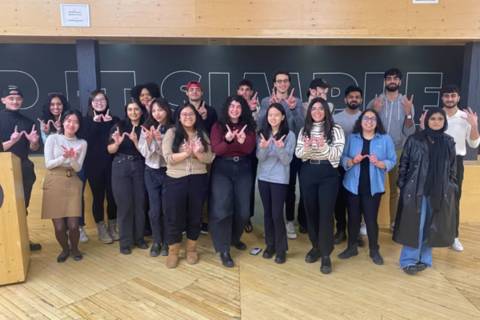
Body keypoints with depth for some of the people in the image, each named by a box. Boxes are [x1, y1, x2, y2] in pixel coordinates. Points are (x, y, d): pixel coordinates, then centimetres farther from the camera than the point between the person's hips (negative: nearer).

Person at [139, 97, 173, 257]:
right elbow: (144, 153, -4)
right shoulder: (147, 128, 0)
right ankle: (157, 242, 22)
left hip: (168, 172, -2)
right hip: (151, 172, 2)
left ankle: (166, 242, 23)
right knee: (154, 209, 4)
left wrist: (160, 140, -26)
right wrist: (148, 140, -22)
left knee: (166, 208, 5)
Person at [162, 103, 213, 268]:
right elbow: (168, 157, -10)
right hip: (175, 180, -2)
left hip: (198, 180, 2)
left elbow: (209, 158, -1)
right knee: (174, 217, 5)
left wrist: (197, 153, -20)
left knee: (195, 216, 12)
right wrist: (186, 153, -23)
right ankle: (172, 252, 23)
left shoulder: (202, 134, 6)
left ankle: (191, 250, 30)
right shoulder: (171, 132, -1)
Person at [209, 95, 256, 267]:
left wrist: (242, 141, -29)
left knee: (243, 209, 6)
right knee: (222, 207, -9)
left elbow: (249, 149, -8)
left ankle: (234, 238, 33)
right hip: (222, 169, -2)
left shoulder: (248, 127, 6)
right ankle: (224, 250, 1)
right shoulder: (218, 126, 2)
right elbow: (216, 149, -10)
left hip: (243, 168, 2)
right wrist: (227, 141, -29)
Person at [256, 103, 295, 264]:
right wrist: (264, 148, -24)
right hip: (263, 178, 4)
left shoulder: (289, 135, -8)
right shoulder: (262, 133, 2)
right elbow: (260, 158, -3)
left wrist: (280, 148, -30)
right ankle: (270, 244, 25)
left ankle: (281, 248, 12)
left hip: (280, 179, -3)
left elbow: (287, 161, -12)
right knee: (267, 213, 11)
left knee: (277, 214, -4)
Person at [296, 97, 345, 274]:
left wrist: (324, 147, -27)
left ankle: (326, 254, 6)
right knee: (311, 211, 11)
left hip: (328, 174, -3)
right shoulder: (304, 130, 8)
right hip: (308, 173, 3)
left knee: (326, 213, -4)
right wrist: (306, 148, -20)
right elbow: (298, 154, 2)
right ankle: (315, 246, 29)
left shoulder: (336, 130, -1)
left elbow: (337, 154, -9)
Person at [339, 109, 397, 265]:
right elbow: (342, 158, -1)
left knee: (371, 219, 2)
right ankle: (352, 247, 26)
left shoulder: (385, 139, 1)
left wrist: (378, 163, -21)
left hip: (373, 187, -1)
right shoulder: (351, 138, 5)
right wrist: (353, 161, -20)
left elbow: (392, 161, -3)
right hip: (353, 185, 2)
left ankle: (374, 250, 20)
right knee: (353, 217, 9)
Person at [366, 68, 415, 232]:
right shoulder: (375, 102, -1)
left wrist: (408, 114, -19)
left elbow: (409, 133, -5)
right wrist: (374, 112, -20)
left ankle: (394, 222, 22)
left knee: (396, 189, 10)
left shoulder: (407, 104, 1)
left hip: (398, 151, 1)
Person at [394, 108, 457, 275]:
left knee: (433, 226, 9)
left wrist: (451, 188, 7)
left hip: (440, 192, 3)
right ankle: (409, 260, 12)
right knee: (414, 225, 0)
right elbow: (403, 164, 0)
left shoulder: (449, 142, 6)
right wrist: (402, 186, -3)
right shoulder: (414, 140, -3)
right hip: (416, 190, -3)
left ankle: (424, 258, 24)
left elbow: (453, 168, 11)